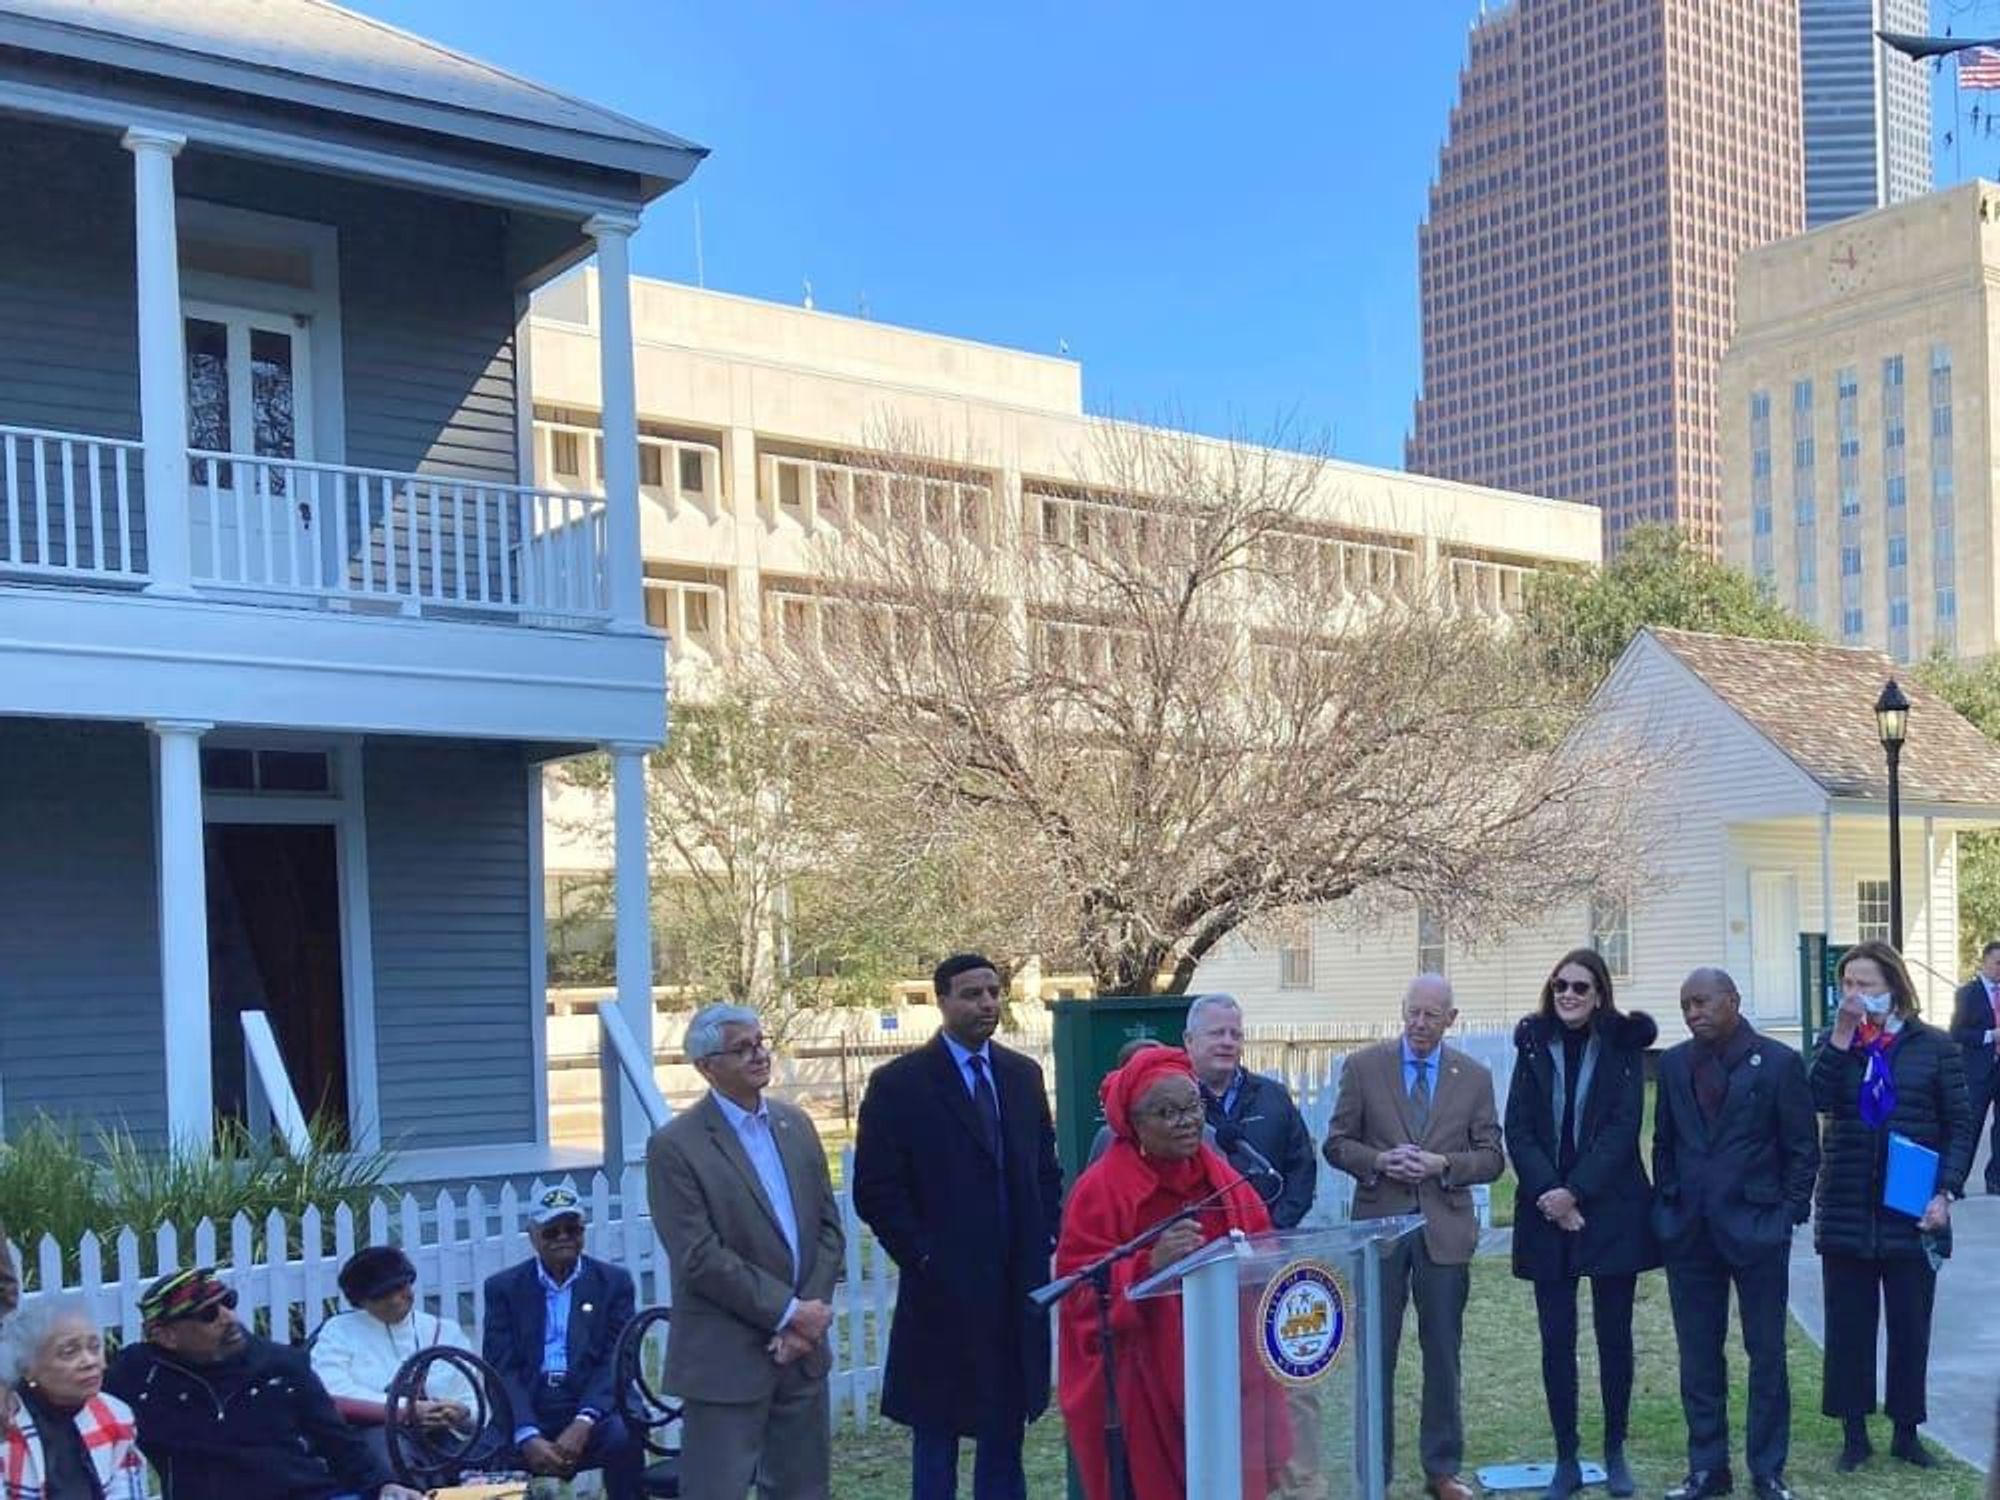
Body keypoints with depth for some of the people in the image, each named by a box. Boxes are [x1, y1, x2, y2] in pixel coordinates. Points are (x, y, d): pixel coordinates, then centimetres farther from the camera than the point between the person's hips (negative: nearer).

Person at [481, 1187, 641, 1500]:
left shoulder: (613, 1281, 9)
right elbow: (501, 1369, 1)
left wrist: (583, 1424, -18)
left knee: (623, 1437, -32)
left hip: (592, 1408, 0)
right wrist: (528, 1437, -17)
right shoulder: (503, 1287, 10)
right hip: (527, 1412, 0)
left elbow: (616, 1362, 1)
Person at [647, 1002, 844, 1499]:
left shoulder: (795, 1124, 9)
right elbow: (700, 1259, -16)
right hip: (726, 1361, -6)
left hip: (802, 1348, 6)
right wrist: (789, 1310, -14)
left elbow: (828, 1227, 9)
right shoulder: (675, 1146, -10)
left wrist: (809, 1314, -5)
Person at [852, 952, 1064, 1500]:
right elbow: (876, 1192, -9)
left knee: (1006, 1433, 12)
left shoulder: (1023, 1075, 9)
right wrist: (924, 1259, -11)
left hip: (1018, 1289, 5)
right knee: (936, 1434, 5)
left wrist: (1042, 1243, 4)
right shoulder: (899, 1084, -7)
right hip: (943, 1292, -5)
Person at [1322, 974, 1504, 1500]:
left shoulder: (1474, 1077, 5)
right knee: (1376, 1353, 5)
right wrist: (1380, 1161, -16)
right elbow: (1338, 1143, 2)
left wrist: (1442, 1165, -13)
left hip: (1445, 1229, 1)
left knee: (1443, 1354, 8)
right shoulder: (1363, 1067, 1)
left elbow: (1492, 1157, 4)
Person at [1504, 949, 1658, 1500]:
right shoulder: (1534, 1046, 6)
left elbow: (1623, 1127, -8)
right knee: (1557, 1340, 2)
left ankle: (1615, 1453, 19)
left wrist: (1576, 1192, -16)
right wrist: (1547, 1194, -13)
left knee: (1614, 1336, 6)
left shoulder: (1623, 1046, 0)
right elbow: (1518, 1129, 1)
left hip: (1611, 1211, -1)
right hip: (1547, 1214, 1)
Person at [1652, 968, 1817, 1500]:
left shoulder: (1778, 1062, -5)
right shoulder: (1673, 1064, 7)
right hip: (1689, 1231, 3)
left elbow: (1803, 1148, -2)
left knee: (1766, 1355, 5)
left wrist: (1787, 1214, -6)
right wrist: (1665, 1208, 6)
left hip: (1756, 1229, -3)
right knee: (1698, 1356, 8)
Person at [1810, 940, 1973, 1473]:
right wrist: (1843, 1032, -16)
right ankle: (1854, 1433, 16)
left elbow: (1960, 1126, 0)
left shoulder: (1934, 1047, 1)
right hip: (1846, 1213, 1)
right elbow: (1816, 1098, -13)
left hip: (1912, 1214, -1)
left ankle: (1906, 1432, 21)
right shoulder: (1835, 1045, 6)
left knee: (1910, 1325, 7)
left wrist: (1946, 1193, -10)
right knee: (1848, 1325, 6)